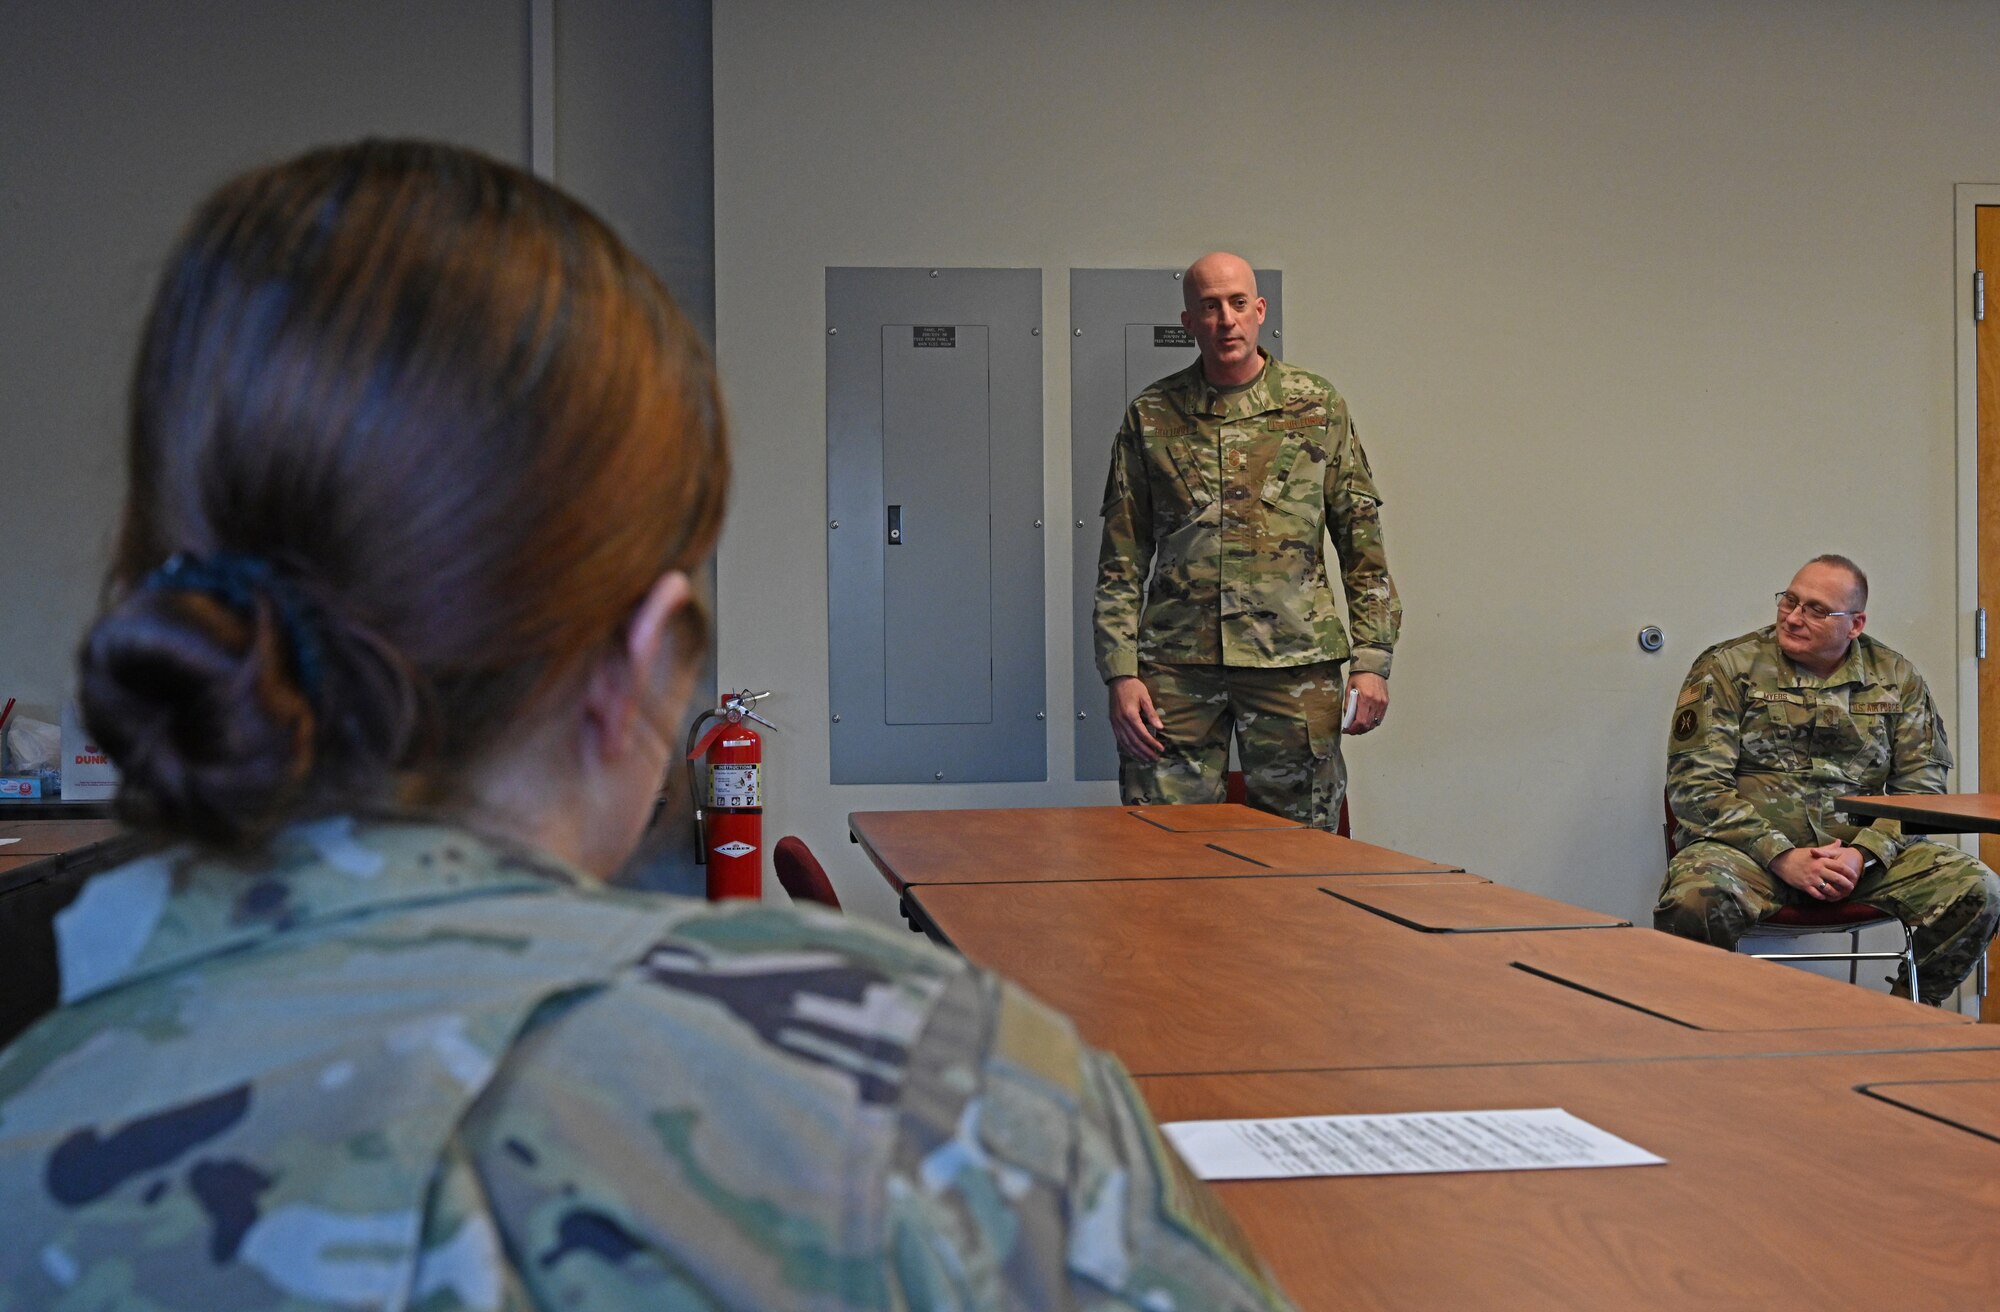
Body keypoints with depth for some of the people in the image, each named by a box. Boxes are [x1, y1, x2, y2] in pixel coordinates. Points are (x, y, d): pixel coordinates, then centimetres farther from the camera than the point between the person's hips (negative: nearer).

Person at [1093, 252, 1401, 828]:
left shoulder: (1318, 406, 7)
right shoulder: (1151, 415, 7)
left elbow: (1363, 544, 8)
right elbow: (1122, 559, 7)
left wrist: (1372, 661, 0)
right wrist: (1121, 674, -2)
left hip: (1295, 657, 0)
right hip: (1176, 664, 0)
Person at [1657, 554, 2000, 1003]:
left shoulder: (1895, 679, 12)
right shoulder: (1725, 668, 2)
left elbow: (1922, 787, 8)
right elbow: (1695, 783, -5)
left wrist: (1863, 855, -12)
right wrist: (1781, 857, -16)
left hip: (1860, 852, 3)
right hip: (1751, 846, -3)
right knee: (1696, 896, -37)